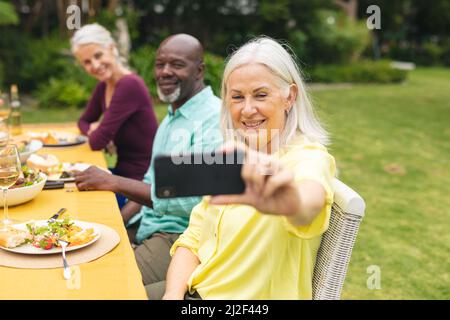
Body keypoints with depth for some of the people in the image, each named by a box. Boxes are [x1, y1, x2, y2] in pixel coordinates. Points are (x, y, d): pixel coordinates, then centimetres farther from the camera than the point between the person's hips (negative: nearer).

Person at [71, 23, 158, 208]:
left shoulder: (130, 85, -21)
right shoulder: (103, 86, 5)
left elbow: (98, 142, -21)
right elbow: (84, 120, 20)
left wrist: (98, 133, 2)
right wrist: (94, 130, -2)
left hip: (140, 181, -8)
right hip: (122, 172, 8)